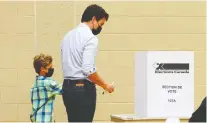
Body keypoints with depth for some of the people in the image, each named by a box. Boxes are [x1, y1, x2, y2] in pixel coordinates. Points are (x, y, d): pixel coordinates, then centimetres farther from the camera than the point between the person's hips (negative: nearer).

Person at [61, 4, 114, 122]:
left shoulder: (68, 36, 14)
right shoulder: (90, 38, -13)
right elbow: (88, 70, -22)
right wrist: (105, 85, -10)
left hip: (67, 86, 8)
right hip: (83, 88, -8)